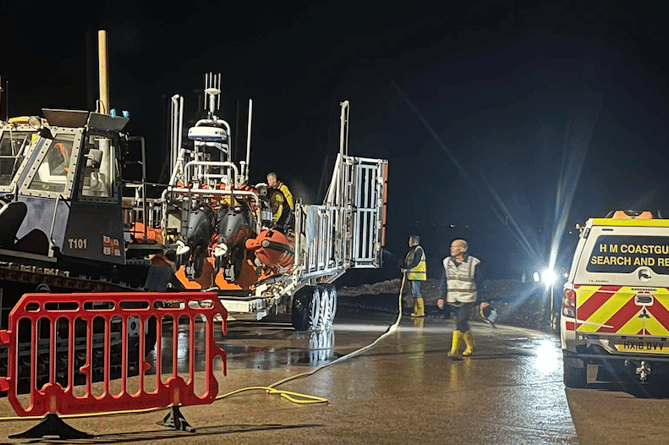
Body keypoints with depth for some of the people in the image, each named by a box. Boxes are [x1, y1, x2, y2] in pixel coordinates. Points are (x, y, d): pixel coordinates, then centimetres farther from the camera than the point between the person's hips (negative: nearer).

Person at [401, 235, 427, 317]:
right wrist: (403, 267, 4)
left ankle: (421, 311, -11)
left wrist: (407, 269, -17)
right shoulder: (412, 250, 19)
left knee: (416, 292, -12)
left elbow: (416, 262, -19)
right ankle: (416, 311, 13)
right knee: (414, 293, 10)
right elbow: (407, 261, 22)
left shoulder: (418, 250, -11)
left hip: (417, 275, -10)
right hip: (412, 275, 10)